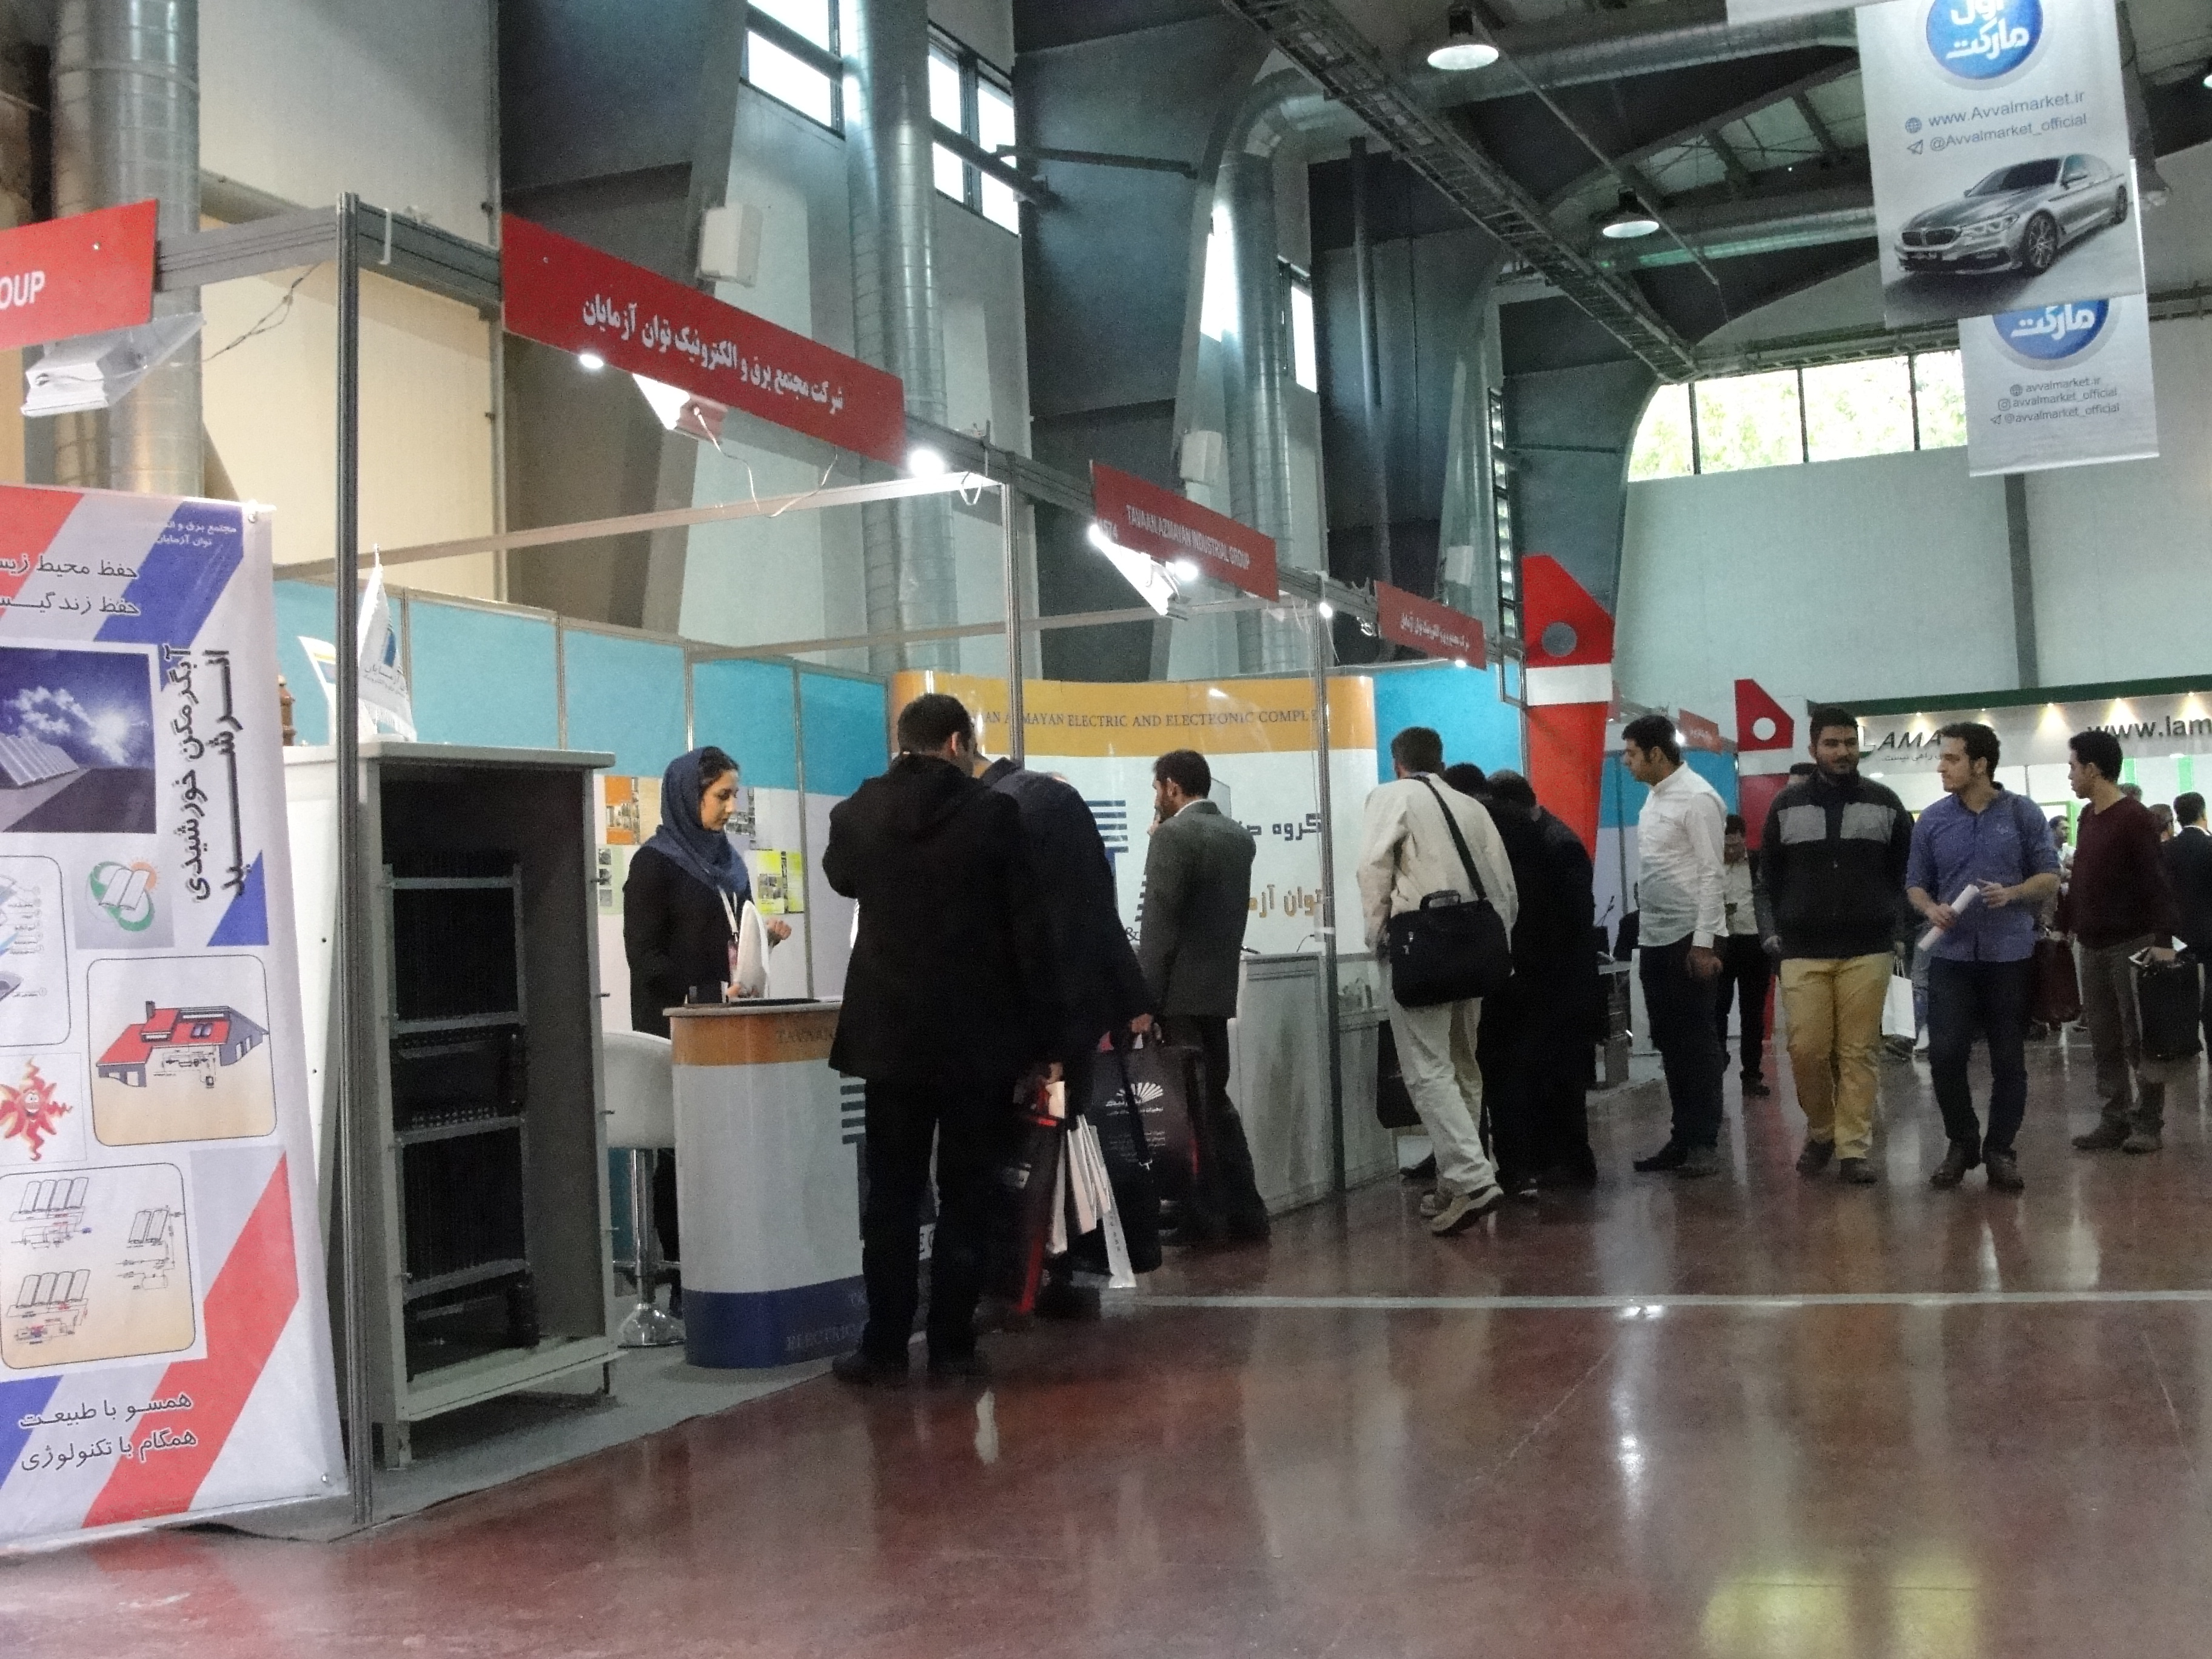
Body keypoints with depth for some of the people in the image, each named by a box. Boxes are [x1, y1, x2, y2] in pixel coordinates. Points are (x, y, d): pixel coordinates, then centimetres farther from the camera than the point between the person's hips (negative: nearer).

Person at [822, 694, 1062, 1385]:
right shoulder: (993, 814, -9)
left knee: (891, 1197, 9)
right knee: (966, 1199, 6)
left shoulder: (856, 813, 0)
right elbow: (1031, 933, -8)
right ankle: (952, 1347, 8)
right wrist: (1041, 1040, -2)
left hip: (891, 1038, 2)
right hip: (980, 1038, -2)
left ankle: (883, 1347, 11)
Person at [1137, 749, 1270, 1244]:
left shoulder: (1173, 836, -13)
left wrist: (1145, 998, -13)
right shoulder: (1239, 836, 11)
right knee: (1215, 1100, 15)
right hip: (1219, 987, 8)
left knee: (1189, 1107, -2)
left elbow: (1159, 923, -17)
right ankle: (1244, 1212, 16)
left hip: (1181, 993, -8)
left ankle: (1203, 1217, 2)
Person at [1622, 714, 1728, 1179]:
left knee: (1696, 1041, -2)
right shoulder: (1654, 797, 14)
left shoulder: (1697, 797, -12)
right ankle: (1683, 1138, 18)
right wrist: (1645, 934, 13)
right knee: (1669, 1042, 11)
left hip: (1688, 937, -8)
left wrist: (1703, 943, -19)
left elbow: (1711, 874, -16)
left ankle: (1705, 1143, 5)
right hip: (1654, 938, 9)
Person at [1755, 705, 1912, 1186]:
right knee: (1807, 1051, -2)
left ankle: (1854, 1149, 6)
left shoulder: (1885, 804, 6)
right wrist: (1772, 932, 2)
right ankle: (1821, 1130, 21)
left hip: (1867, 951, 0)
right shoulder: (1786, 806, 6)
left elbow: (1905, 872, 11)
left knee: (1858, 1053, 0)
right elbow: (1769, 878, 10)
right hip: (1803, 953, 0)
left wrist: (1895, 926, 0)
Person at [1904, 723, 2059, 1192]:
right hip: (1951, 955, 1)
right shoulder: (1932, 820, 5)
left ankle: (2000, 1150, 17)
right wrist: (1930, 909, -12)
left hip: (2010, 954, -1)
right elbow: (1915, 883, 10)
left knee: (2008, 1059, 4)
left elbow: (2050, 877, 2)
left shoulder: (2023, 813, 0)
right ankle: (1962, 1143, 14)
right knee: (1945, 1054, -5)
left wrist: (2012, 894, -17)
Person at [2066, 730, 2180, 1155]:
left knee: (2139, 1039, -3)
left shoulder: (2134, 818, -12)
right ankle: (2115, 1120, 11)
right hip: (2093, 946, 8)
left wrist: (2163, 939, -22)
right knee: (2105, 1039, 7)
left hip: (2133, 944, -8)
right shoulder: (2087, 816, 12)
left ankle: (2148, 1123, 3)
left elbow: (2158, 883, -16)